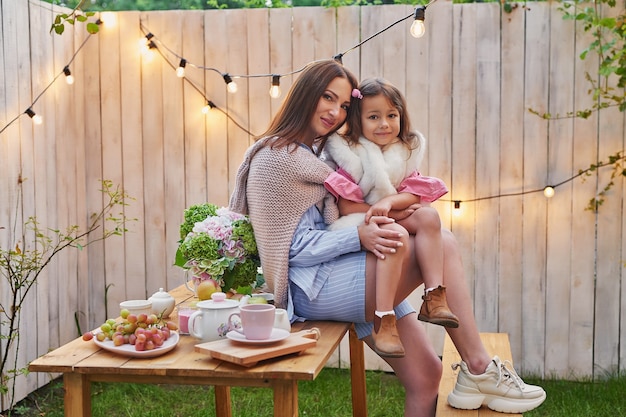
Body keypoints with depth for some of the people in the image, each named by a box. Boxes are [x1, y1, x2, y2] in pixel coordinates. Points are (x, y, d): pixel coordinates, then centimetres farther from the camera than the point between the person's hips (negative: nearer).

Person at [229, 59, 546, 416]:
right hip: (311, 288, -9)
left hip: (335, 272, 9)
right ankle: (479, 370, -8)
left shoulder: (320, 150, 21)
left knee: (426, 374, -4)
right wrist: (358, 237, -25)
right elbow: (293, 247, -13)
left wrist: (371, 225, -2)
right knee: (443, 246, -16)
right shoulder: (276, 158, -8)